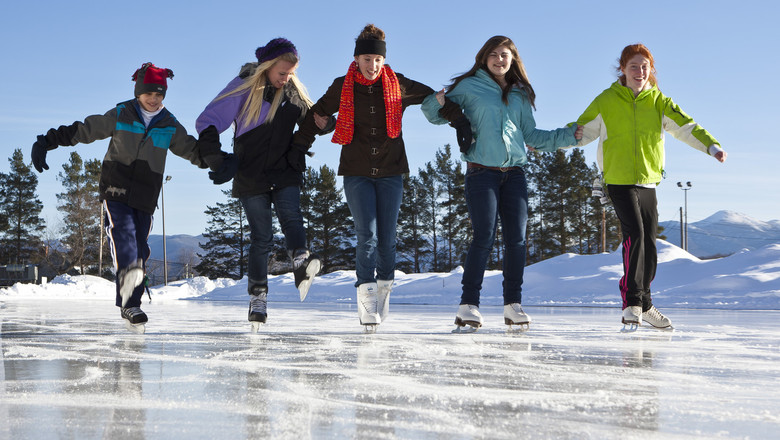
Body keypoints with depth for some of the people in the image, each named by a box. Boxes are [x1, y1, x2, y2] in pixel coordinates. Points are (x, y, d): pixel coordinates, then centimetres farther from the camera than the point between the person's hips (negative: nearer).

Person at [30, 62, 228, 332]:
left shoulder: (170, 127, 9)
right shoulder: (119, 116, 2)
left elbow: (194, 150, 14)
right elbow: (82, 131, 7)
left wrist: (217, 160, -3)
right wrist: (47, 142, 4)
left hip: (146, 197, 3)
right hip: (116, 189, -3)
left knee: (140, 248, 1)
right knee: (123, 231, -27)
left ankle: (130, 306, 7)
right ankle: (128, 273, -52)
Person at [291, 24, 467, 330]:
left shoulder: (398, 86, 0)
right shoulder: (342, 88, 0)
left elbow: (435, 99, 10)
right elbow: (316, 115, 13)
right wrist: (297, 149, 10)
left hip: (390, 172, 1)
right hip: (356, 173, -1)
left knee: (387, 239, 2)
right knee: (367, 235, -14)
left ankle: (384, 288, 22)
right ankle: (366, 297, -14)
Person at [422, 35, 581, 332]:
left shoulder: (520, 95, 16)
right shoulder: (470, 86, 4)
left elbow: (531, 135, 20)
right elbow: (436, 115, 8)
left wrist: (568, 135, 14)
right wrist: (437, 102, -15)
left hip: (514, 173, 4)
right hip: (481, 172, -4)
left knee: (516, 239, 0)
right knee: (484, 238, -12)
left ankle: (513, 304, 8)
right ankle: (469, 305, -7)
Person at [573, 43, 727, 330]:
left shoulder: (658, 102, 6)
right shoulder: (606, 101, 0)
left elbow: (686, 127, -4)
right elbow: (581, 131, 5)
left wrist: (711, 146, -20)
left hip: (648, 181, 4)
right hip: (619, 180, -4)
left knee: (649, 242, 8)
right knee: (635, 234, -21)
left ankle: (644, 305, 24)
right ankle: (631, 303, -15)